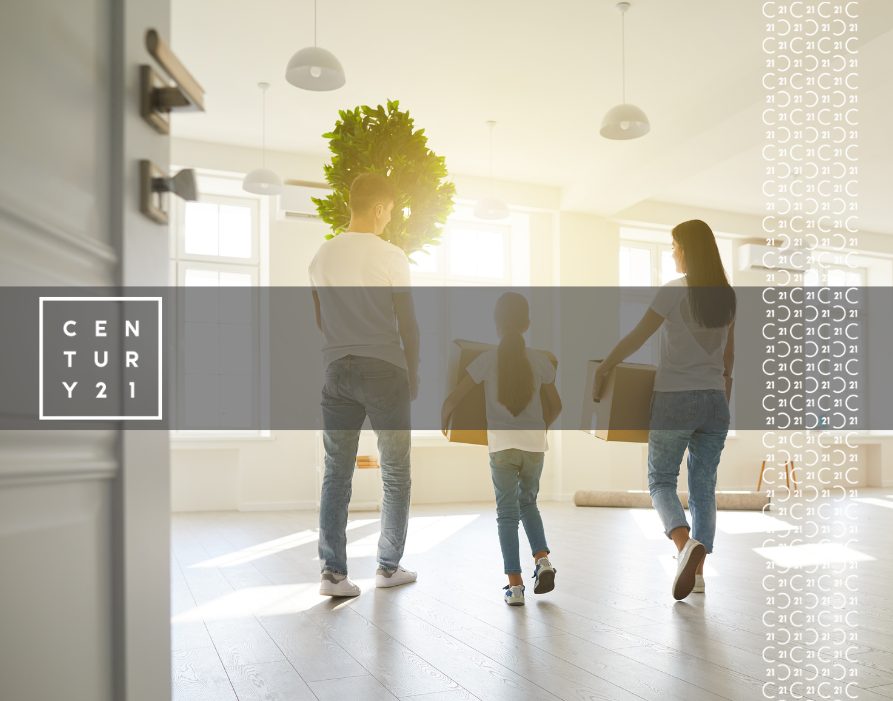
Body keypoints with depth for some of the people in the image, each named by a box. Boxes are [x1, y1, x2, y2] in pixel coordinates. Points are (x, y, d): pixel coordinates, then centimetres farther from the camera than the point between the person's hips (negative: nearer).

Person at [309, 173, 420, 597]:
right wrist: (413, 375, 5)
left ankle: (332, 572, 5)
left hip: (337, 369, 4)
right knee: (395, 473, 9)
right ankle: (388, 567, 17)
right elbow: (407, 323, -5)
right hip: (383, 368, -4)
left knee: (336, 472, 7)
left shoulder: (323, 256, 6)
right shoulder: (390, 256, -8)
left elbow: (320, 320, 14)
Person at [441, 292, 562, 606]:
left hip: (502, 445, -2)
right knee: (528, 503, 24)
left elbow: (452, 400, -3)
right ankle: (542, 560, 6)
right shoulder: (540, 360, 4)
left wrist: (443, 421, 17)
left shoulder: (487, 360, -3)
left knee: (507, 513, 8)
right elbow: (555, 406, 15)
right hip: (535, 445, 2)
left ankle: (515, 585, 6)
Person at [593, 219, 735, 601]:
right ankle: (697, 569, 12)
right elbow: (729, 351, 16)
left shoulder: (674, 291, -11)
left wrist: (602, 369, 4)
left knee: (661, 481, 8)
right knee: (704, 487, 11)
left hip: (674, 399, -5)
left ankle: (686, 542, -18)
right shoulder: (727, 295, 7)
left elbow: (636, 337, -8)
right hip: (714, 401, 5)